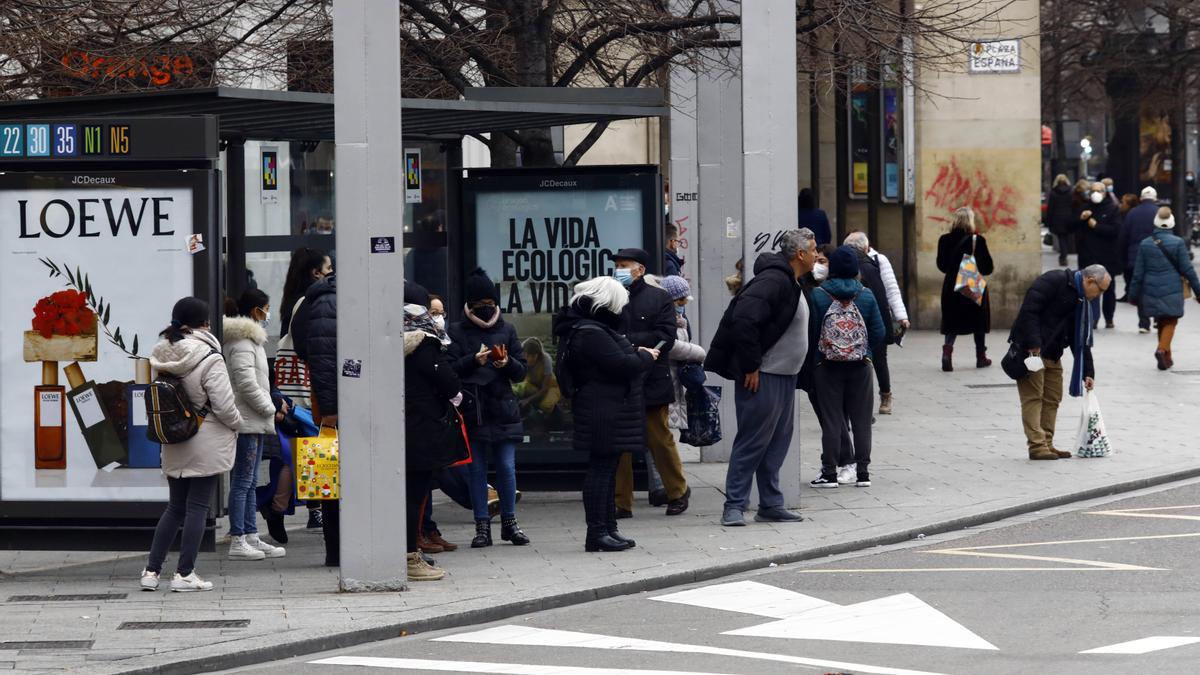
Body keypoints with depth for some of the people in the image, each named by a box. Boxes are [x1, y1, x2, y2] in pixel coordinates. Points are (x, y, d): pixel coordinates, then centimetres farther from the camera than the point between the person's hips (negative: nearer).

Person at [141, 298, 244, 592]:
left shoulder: (160, 355, 0)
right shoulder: (209, 359, -17)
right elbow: (224, 405, -17)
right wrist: (236, 424, 2)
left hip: (174, 445, 6)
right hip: (208, 443, -6)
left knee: (175, 508, 15)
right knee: (197, 508, 2)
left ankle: (151, 571, 12)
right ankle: (185, 574, 3)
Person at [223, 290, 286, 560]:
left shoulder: (248, 339, 19)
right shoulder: (243, 342, -14)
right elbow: (246, 383, -21)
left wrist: (268, 406, 14)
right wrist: (268, 407, -12)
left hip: (254, 422, 11)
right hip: (247, 422, -11)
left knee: (250, 482, 13)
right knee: (242, 482, -8)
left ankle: (251, 538, 18)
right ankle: (238, 541, -7)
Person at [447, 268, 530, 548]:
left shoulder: (507, 330, 9)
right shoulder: (457, 331, 2)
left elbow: (522, 371, 9)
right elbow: (450, 369, -6)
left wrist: (508, 363, -12)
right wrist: (474, 361, -21)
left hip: (503, 409, 1)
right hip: (472, 410, -1)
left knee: (507, 467, 1)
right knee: (477, 469, 3)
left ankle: (509, 522, 14)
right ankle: (482, 525, 9)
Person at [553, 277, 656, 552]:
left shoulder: (594, 328, 16)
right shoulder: (591, 333, -19)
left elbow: (619, 355, 21)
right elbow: (620, 364, -23)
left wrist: (637, 353, 4)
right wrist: (646, 357, -6)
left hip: (606, 412, 11)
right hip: (604, 411, -11)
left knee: (606, 468, 14)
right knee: (602, 468, -9)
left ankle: (608, 529, 19)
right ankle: (597, 533, -9)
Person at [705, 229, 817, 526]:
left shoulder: (791, 284, 15)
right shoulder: (773, 280, -18)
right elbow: (743, 320, -28)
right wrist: (751, 366, -23)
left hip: (784, 376, 10)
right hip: (762, 378, -10)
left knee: (777, 441, 12)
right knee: (753, 442, -7)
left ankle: (771, 505, 18)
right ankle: (734, 506, -3)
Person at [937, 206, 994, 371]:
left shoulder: (945, 240, -4)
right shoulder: (977, 240, -15)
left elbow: (941, 265, 4)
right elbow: (987, 267, -13)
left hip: (951, 288, 2)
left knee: (952, 323, 9)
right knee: (978, 321, 15)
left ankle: (947, 350, -14)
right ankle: (981, 357, 24)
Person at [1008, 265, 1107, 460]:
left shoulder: (1083, 302, 12)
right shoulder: (1055, 281, -15)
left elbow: (1082, 340, 16)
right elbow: (1029, 309, -22)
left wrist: (1087, 372, 11)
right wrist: (1033, 344, -26)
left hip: (1052, 354, 9)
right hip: (1031, 349, -9)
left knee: (1052, 399, 9)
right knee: (1033, 397, -9)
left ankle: (1047, 444, 15)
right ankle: (1036, 445, -11)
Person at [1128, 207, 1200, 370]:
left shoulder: (1145, 244, 0)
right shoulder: (1178, 243, -8)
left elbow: (1138, 273, 3)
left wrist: (1134, 295, 11)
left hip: (1151, 291, 3)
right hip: (1172, 291, -3)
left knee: (1161, 322, 16)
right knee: (1170, 322, 4)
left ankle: (1166, 357, 21)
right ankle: (1162, 349, -20)